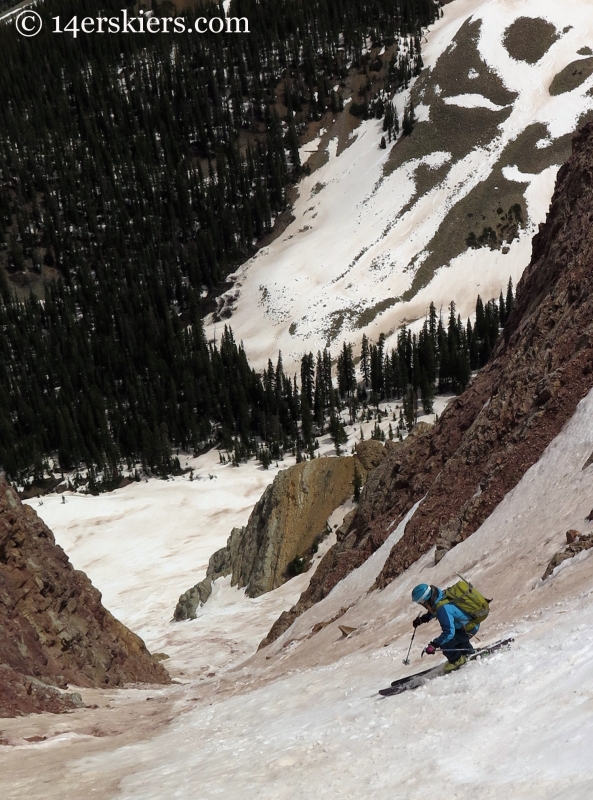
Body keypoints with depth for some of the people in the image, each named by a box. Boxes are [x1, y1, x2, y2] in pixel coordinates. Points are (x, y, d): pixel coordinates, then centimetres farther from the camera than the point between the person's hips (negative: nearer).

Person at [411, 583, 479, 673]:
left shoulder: (443, 608, -35)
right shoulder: (441, 596, -7)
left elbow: (449, 632, -39)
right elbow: (433, 612, 17)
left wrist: (434, 645, -37)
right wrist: (422, 619, 7)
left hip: (469, 628, -9)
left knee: (444, 643, -10)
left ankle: (456, 660, 14)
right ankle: (468, 651, 47)